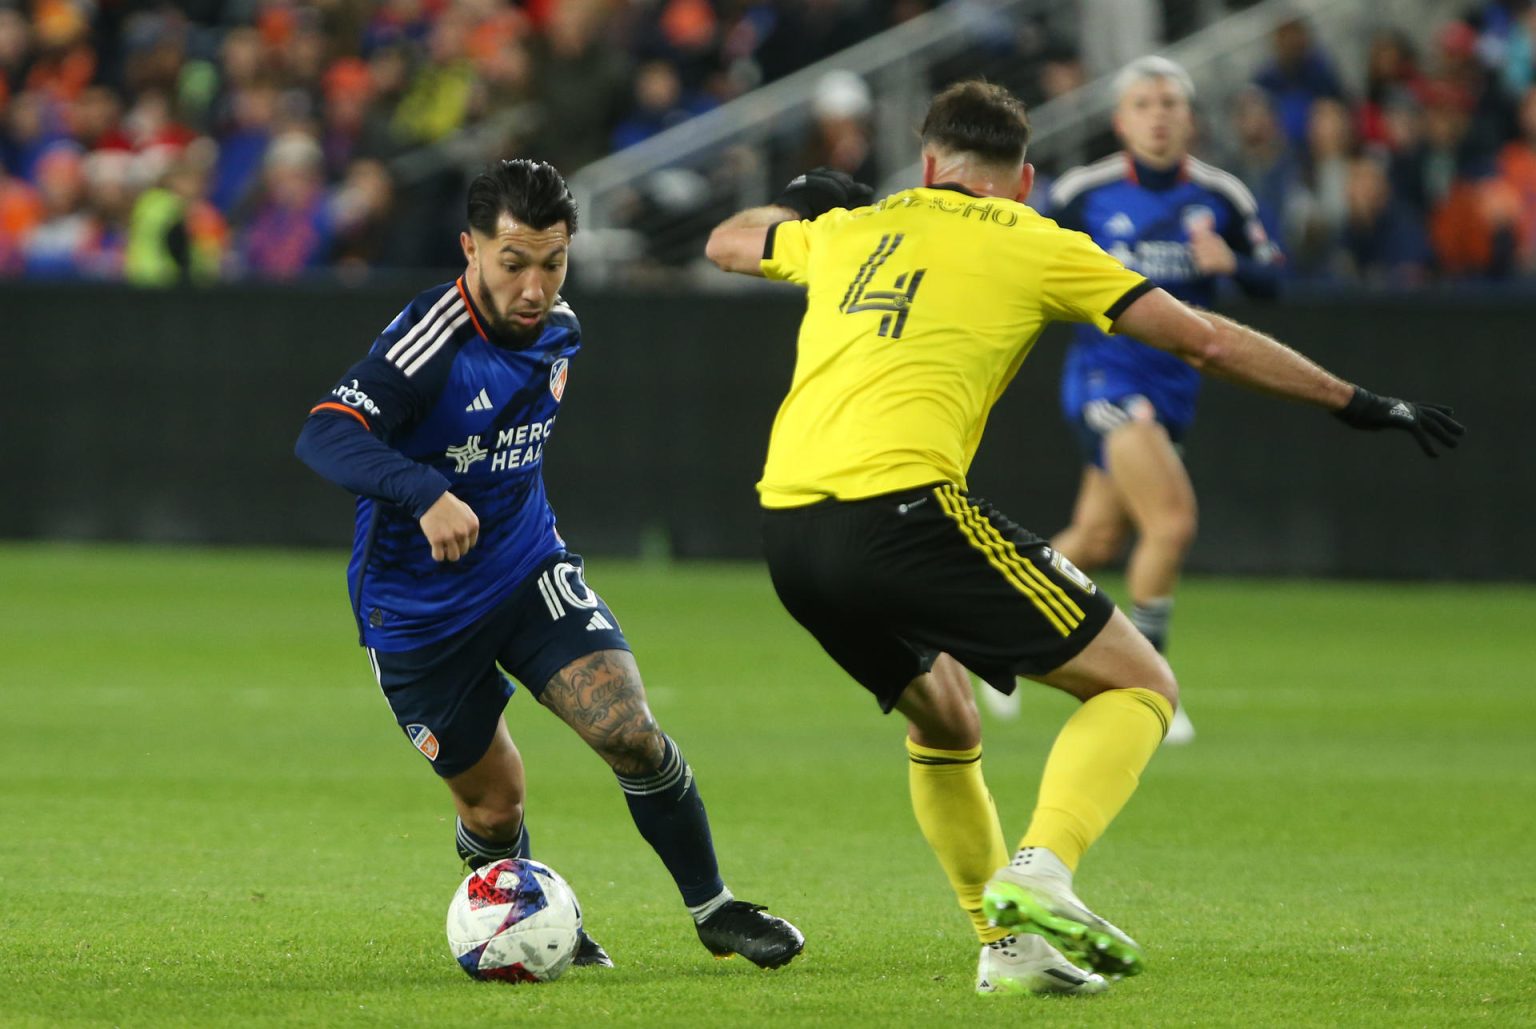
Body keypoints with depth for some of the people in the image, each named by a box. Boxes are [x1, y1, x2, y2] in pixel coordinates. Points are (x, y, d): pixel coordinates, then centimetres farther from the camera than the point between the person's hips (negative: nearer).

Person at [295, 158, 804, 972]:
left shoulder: (557, 332, -1)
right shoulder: (431, 342, -25)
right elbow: (325, 436, -39)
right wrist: (427, 493, -53)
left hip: (528, 569, 5)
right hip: (418, 612, -4)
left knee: (631, 734, -15)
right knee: (493, 804, 6)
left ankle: (713, 910, 3)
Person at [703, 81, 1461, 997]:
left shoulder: (848, 231, 22)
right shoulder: (1030, 244, 10)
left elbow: (728, 243, 43)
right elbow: (1205, 341, 12)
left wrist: (802, 201, 61)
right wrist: (1354, 403, 20)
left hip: (787, 527, 6)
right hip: (901, 508, -6)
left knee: (943, 725, 30)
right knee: (1140, 686, 3)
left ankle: (1007, 943, 22)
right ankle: (1040, 872, -19)